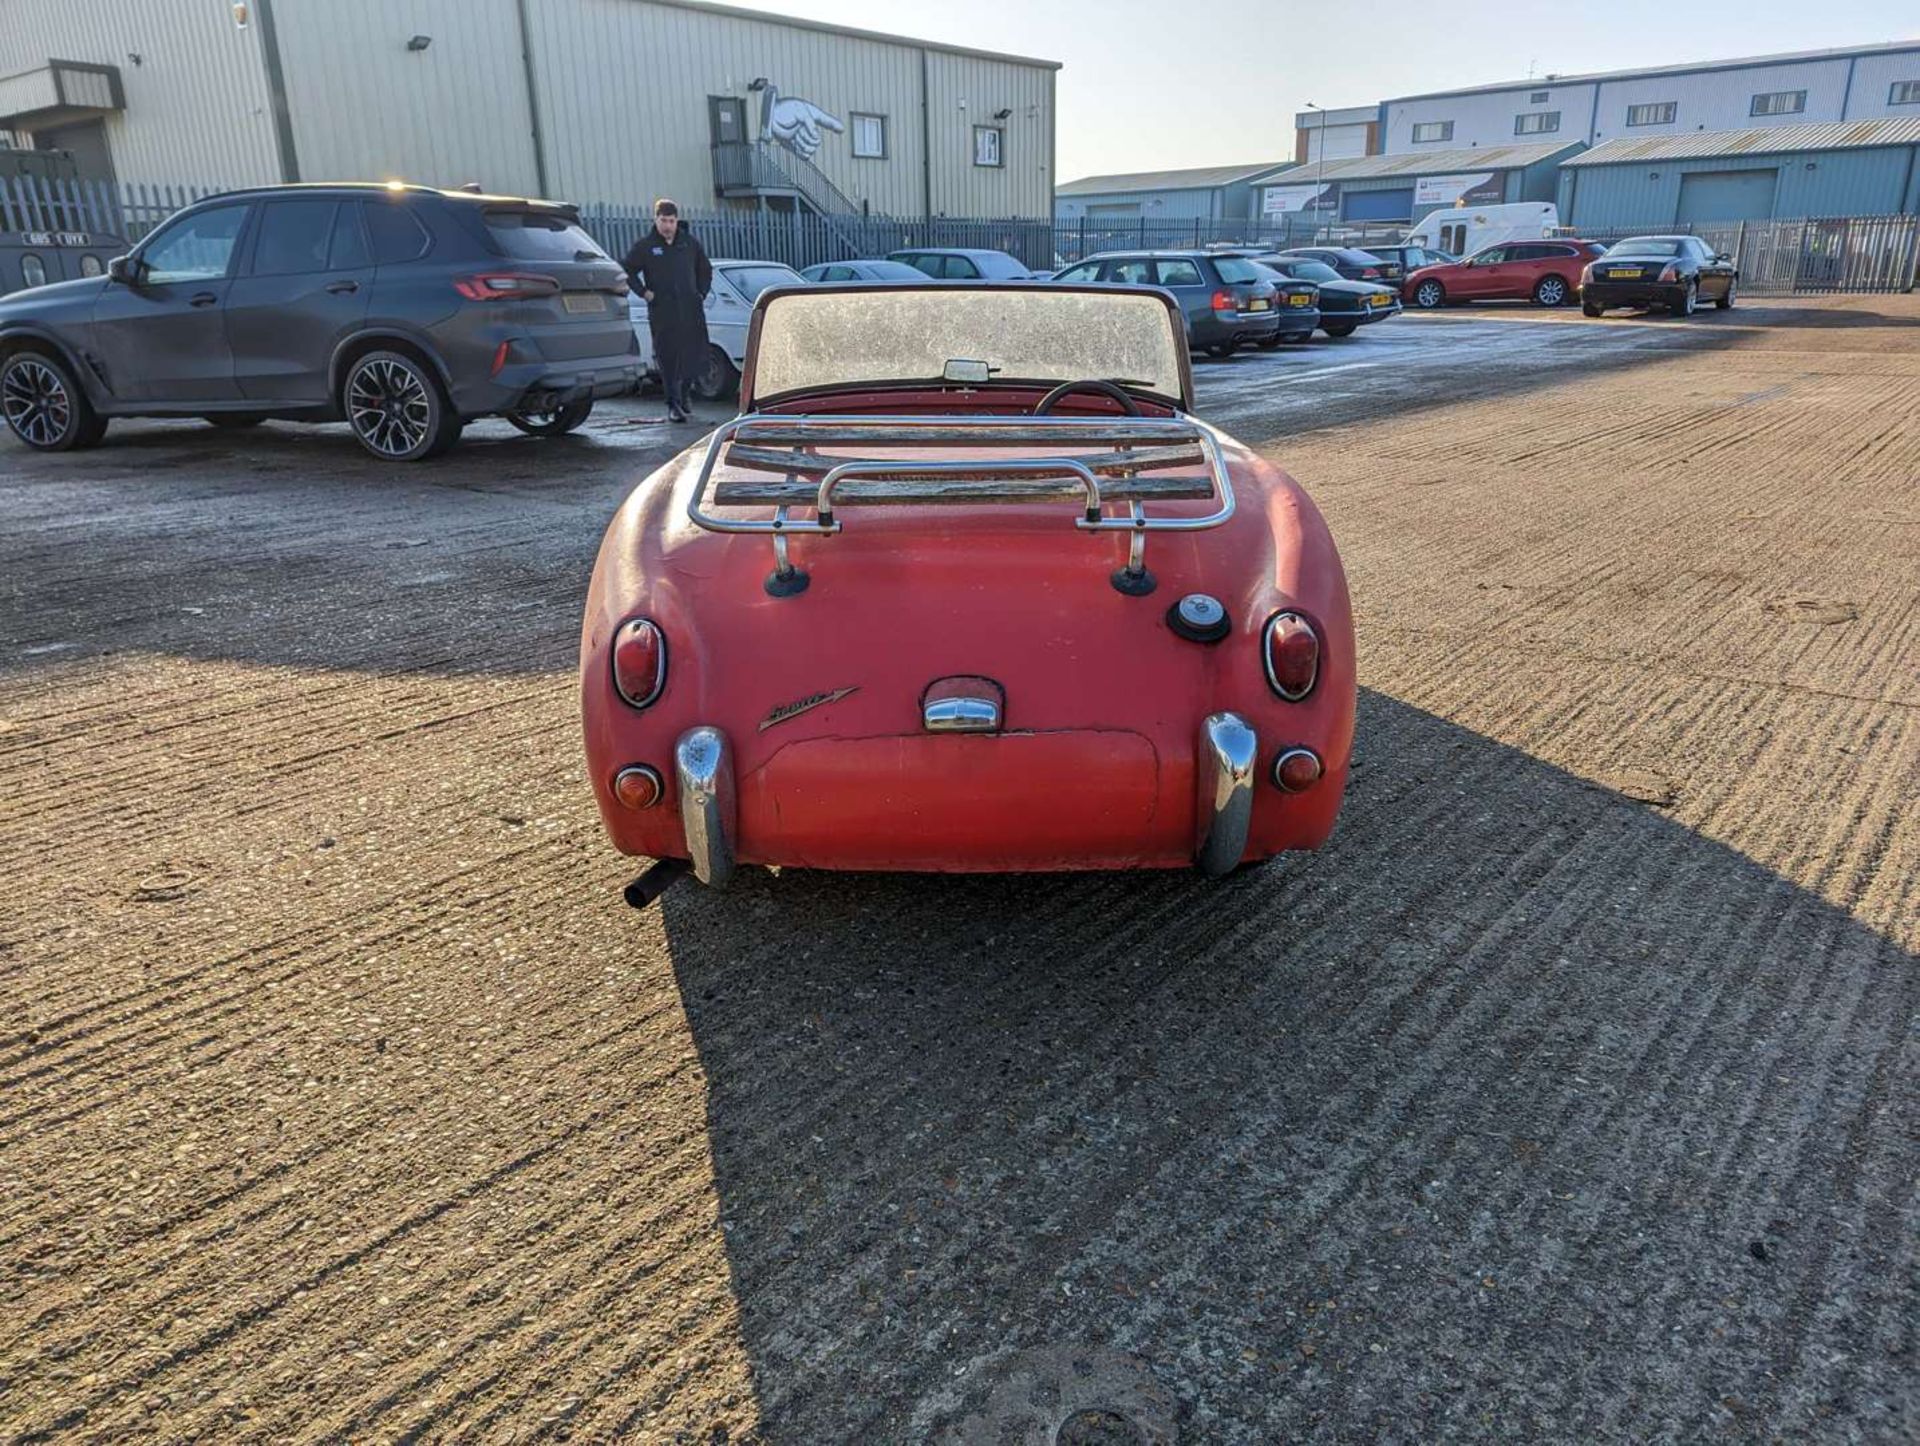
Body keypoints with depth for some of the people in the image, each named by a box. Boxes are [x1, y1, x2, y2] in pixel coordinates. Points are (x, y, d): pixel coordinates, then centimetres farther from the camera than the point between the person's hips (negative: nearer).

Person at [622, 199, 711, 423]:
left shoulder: (690, 243, 11)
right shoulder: (645, 246, 2)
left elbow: (705, 270, 22)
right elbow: (627, 271, 6)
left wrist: (701, 294, 11)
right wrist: (643, 292, -4)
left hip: (691, 310, 3)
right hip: (661, 313, -3)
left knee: (695, 353, 4)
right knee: (668, 358, -4)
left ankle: (685, 391, 29)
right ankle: (674, 404, 1)